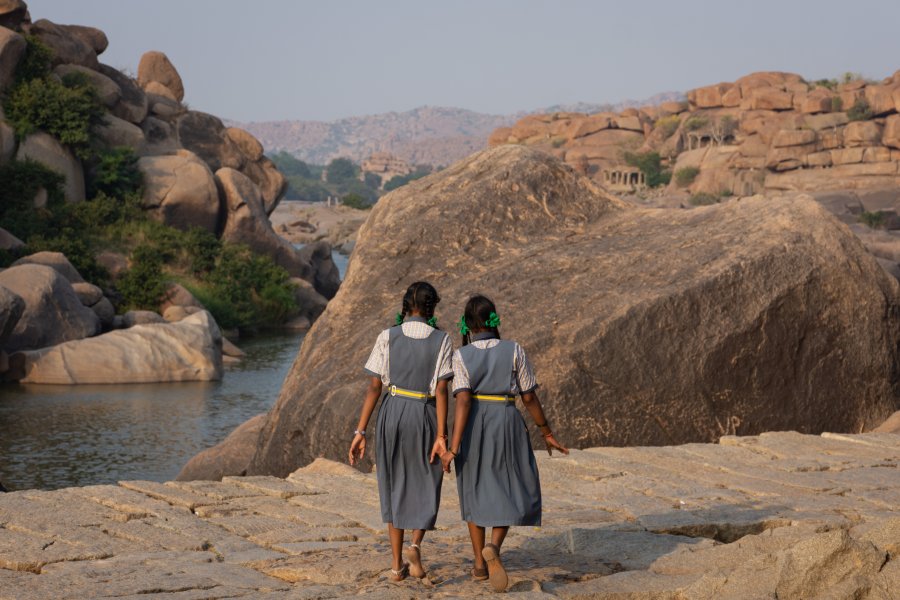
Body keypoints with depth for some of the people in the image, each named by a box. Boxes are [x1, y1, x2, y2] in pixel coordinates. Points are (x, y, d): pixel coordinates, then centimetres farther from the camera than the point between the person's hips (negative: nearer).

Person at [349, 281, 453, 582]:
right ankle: (415, 545, -8)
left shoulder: (387, 337, -2)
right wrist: (441, 436, -10)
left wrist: (360, 431, -2)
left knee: (395, 487, 15)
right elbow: (441, 391, -10)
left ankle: (398, 564, 16)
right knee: (426, 485, 16)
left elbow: (374, 387, -5)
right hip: (425, 415, -1)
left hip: (391, 413, 2)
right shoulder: (441, 340, -4)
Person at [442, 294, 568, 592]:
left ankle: (480, 563, 20)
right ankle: (493, 548, -15)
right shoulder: (514, 351, -5)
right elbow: (529, 397, -2)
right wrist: (547, 433, 9)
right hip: (506, 424, -1)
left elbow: (463, 401, -17)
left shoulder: (461, 356, -7)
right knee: (512, 494, 11)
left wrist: (453, 448, -18)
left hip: (471, 426, 1)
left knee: (475, 491, 18)